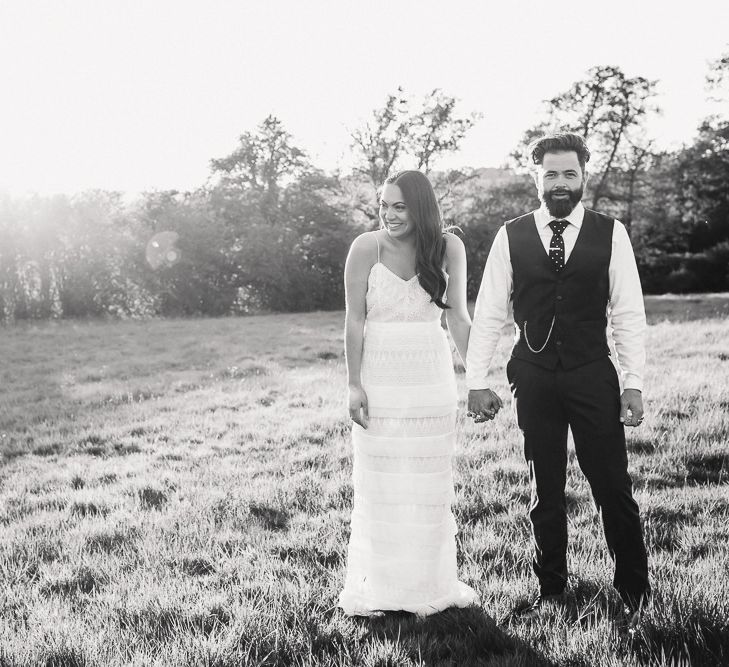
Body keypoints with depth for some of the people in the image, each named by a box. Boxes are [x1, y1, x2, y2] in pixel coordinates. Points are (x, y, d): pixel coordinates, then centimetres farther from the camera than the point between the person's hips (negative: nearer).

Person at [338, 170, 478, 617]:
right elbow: (355, 319, -5)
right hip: (380, 376, -1)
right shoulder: (366, 247, -6)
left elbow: (459, 317, 3)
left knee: (429, 483, 8)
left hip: (432, 378, 2)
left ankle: (428, 587, 20)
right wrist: (355, 384, -9)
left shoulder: (448, 247, -1)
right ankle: (376, 590, 15)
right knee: (379, 483, 3)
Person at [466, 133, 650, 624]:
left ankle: (634, 589, 21)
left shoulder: (611, 233, 1)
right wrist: (476, 381, -1)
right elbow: (488, 314, 2)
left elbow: (628, 313, 0)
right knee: (544, 490, 11)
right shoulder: (511, 236, 1)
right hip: (534, 378, 1)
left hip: (593, 376, -1)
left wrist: (634, 383, -5)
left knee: (613, 486, 2)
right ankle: (551, 587, 27)